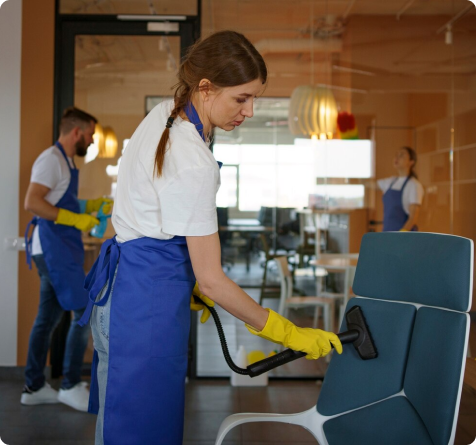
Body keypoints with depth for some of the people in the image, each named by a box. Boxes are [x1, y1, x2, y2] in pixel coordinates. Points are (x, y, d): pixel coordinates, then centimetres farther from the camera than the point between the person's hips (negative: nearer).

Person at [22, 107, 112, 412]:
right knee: (84, 312, -9)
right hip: (54, 249, -10)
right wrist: (76, 219, -21)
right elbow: (32, 202, -21)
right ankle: (71, 386, -1)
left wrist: (94, 205, 14)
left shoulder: (66, 162, 20)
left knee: (48, 318, 12)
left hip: (61, 250, 10)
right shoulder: (51, 159, -11)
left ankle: (34, 388, 19)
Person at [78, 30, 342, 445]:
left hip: (127, 280, 10)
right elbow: (211, 280, -21)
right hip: (148, 302, -10)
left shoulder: (164, 115, 4)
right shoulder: (193, 163, -25)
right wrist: (288, 333, -14)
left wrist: (190, 284, 21)